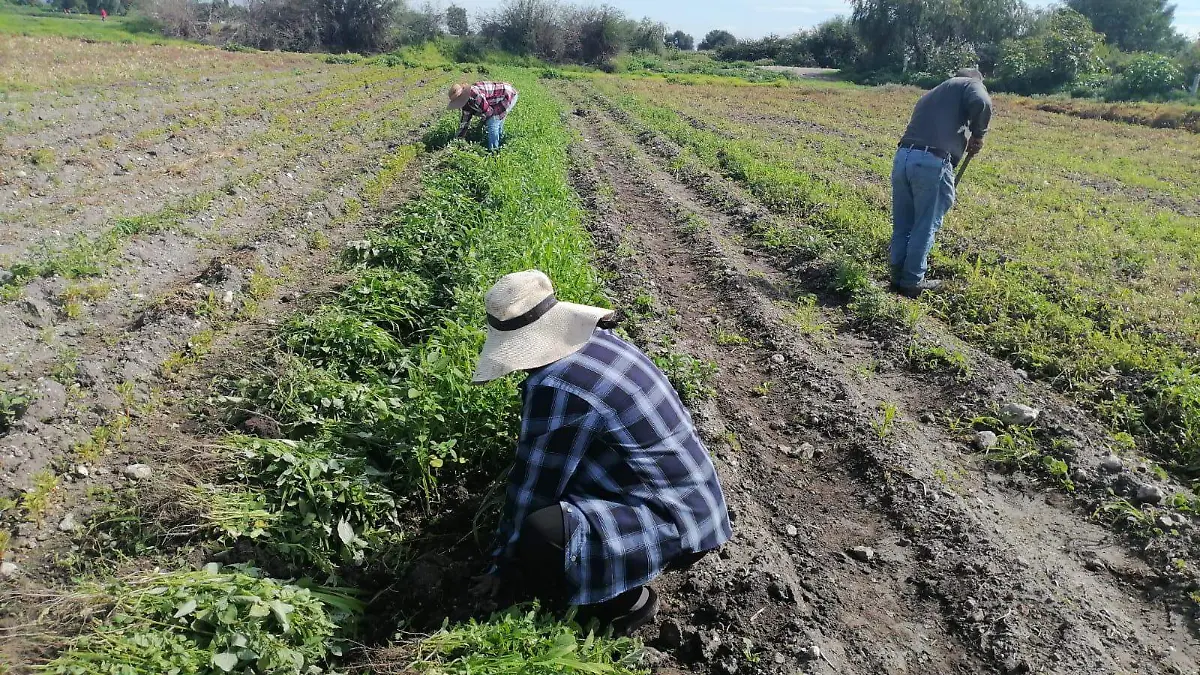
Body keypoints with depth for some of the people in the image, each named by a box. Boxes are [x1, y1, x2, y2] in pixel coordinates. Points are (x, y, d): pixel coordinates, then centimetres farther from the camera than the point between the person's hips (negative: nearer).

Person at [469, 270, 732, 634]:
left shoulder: (552, 387, -25)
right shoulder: (598, 340, 2)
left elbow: (534, 486, -14)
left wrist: (503, 563, 2)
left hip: (674, 524, -10)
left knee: (539, 535, -29)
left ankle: (628, 602, -1)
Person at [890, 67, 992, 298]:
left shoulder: (931, 94, 34)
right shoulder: (970, 84, 12)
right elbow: (981, 103, -10)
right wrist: (977, 135, 5)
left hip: (903, 155, 6)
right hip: (932, 162, -6)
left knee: (902, 225, 16)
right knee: (925, 226, 7)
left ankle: (898, 277, 25)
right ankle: (912, 282, 15)